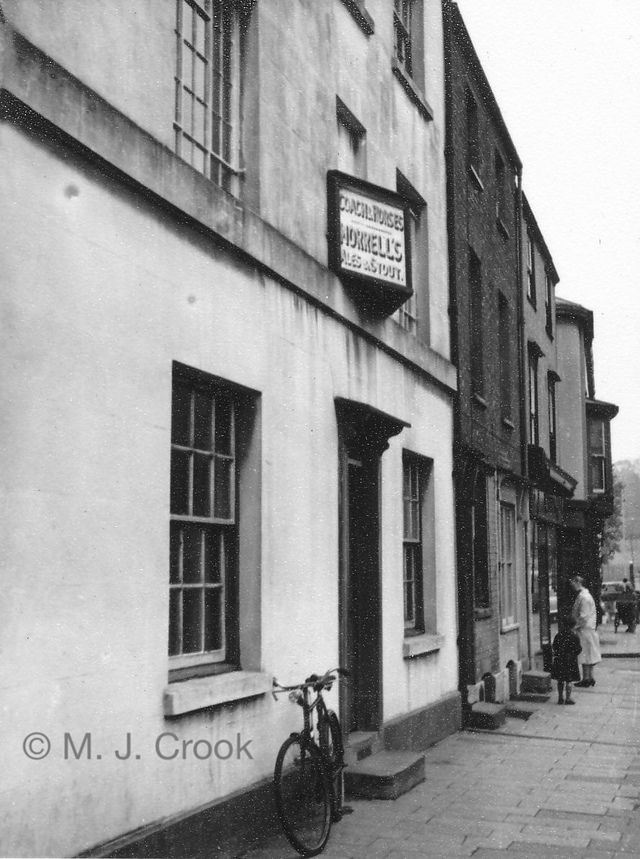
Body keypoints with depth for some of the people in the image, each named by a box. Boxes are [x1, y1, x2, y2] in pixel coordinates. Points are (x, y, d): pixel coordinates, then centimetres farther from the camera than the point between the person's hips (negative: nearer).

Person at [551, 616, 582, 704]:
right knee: (569, 681, 4)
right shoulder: (574, 637, -11)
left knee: (560, 680, 12)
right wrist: (580, 647, 11)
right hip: (570, 661, -3)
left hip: (559, 661, 3)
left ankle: (560, 697, 17)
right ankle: (568, 698, 6)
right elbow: (577, 650, -10)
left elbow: (554, 648, 2)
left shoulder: (558, 636, -3)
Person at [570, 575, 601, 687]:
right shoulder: (583, 595, 14)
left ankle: (586, 678, -2)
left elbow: (583, 616, -21)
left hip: (584, 630, -10)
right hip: (588, 629, 10)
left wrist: (576, 626, -13)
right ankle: (590, 678, 17)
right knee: (588, 655, 12)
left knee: (585, 655, -5)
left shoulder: (584, 597, -17)